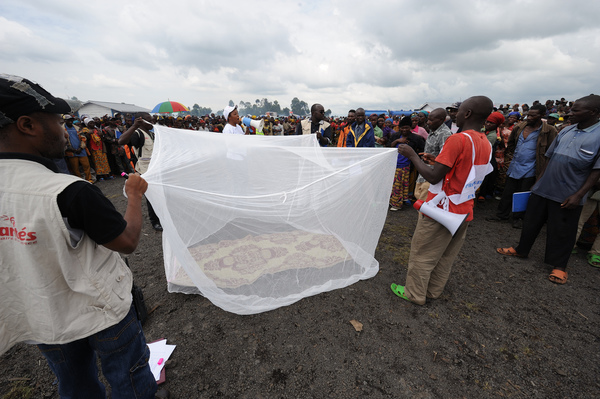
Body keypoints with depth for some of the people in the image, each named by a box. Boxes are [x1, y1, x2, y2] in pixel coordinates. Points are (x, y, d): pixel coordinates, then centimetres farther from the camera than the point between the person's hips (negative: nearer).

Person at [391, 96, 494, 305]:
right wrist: (440, 161, 15)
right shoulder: (486, 144, 7)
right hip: (464, 211, 8)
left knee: (422, 254, 8)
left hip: (441, 209, -8)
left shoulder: (458, 139, -20)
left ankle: (414, 294, 24)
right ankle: (434, 291, 37)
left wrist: (412, 155, -13)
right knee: (446, 256, 20)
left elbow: (433, 177, -24)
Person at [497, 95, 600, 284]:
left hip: (567, 195, -5)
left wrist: (579, 195, -15)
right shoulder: (566, 131, 6)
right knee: (531, 222, 14)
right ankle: (521, 250, 31)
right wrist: (539, 181, 12)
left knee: (561, 231, 7)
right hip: (543, 188, 5)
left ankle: (559, 265, 24)